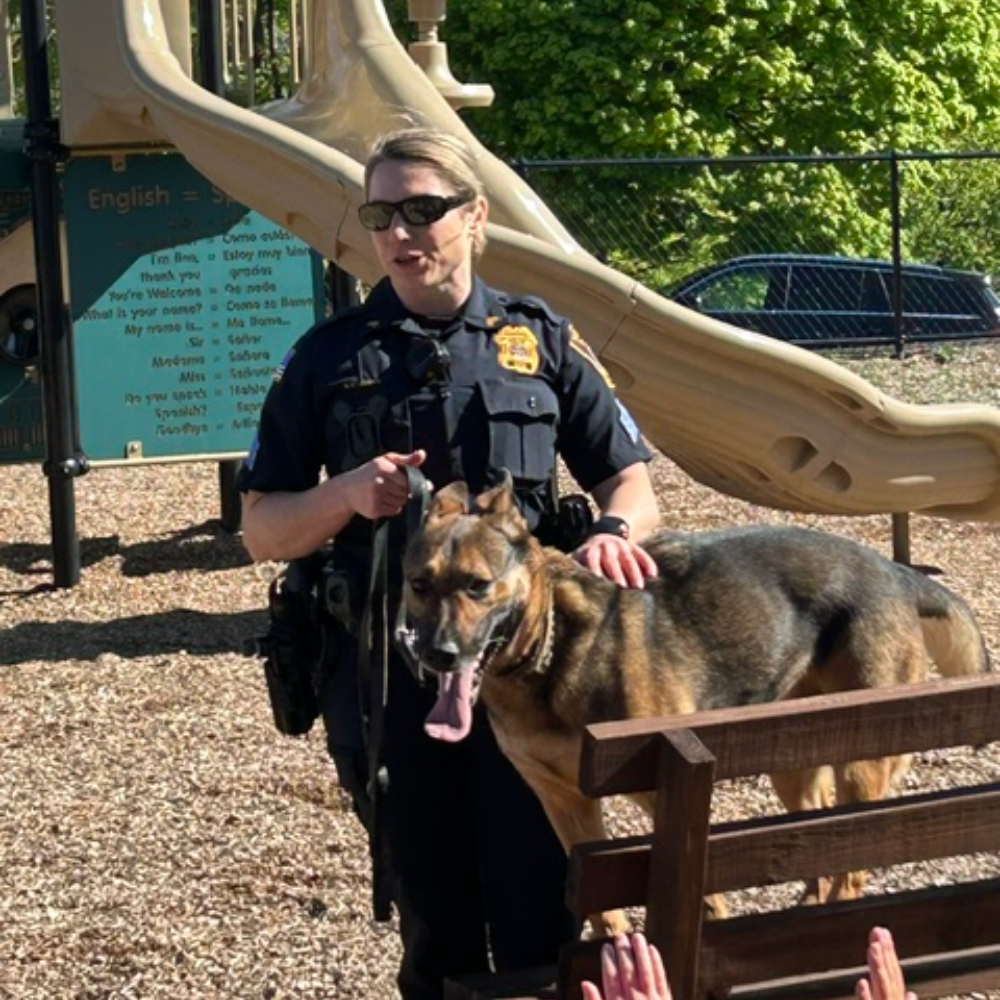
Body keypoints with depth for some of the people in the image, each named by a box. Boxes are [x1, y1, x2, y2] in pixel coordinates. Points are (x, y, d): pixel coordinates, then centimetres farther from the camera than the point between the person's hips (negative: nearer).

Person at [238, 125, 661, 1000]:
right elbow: (262, 531, 7)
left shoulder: (543, 341, 8)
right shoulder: (328, 358, 8)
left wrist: (615, 528, -16)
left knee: (540, 914, -1)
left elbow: (630, 478, 7)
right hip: (387, 673, 1)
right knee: (434, 925, 11)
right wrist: (347, 495, -12)